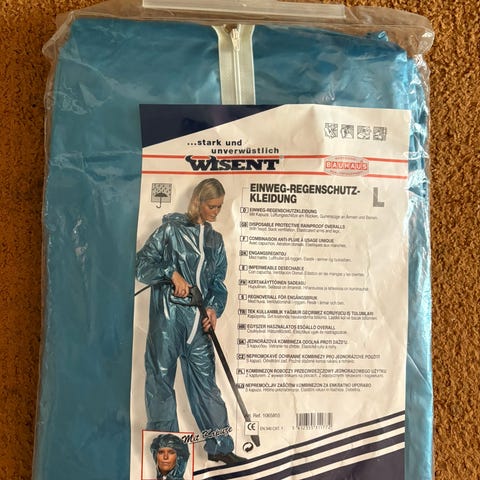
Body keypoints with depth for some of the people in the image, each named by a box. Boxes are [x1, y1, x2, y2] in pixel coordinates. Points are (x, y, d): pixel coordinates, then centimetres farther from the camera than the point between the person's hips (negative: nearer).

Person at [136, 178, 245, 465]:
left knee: (205, 379, 8)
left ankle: (220, 446, 18)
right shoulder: (171, 229, 0)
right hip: (167, 315, -4)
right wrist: (173, 274, -15)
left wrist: (214, 308, -2)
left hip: (199, 320, 4)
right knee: (161, 379, 5)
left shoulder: (216, 240, 15)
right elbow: (142, 262, -2)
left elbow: (218, 282, 15)